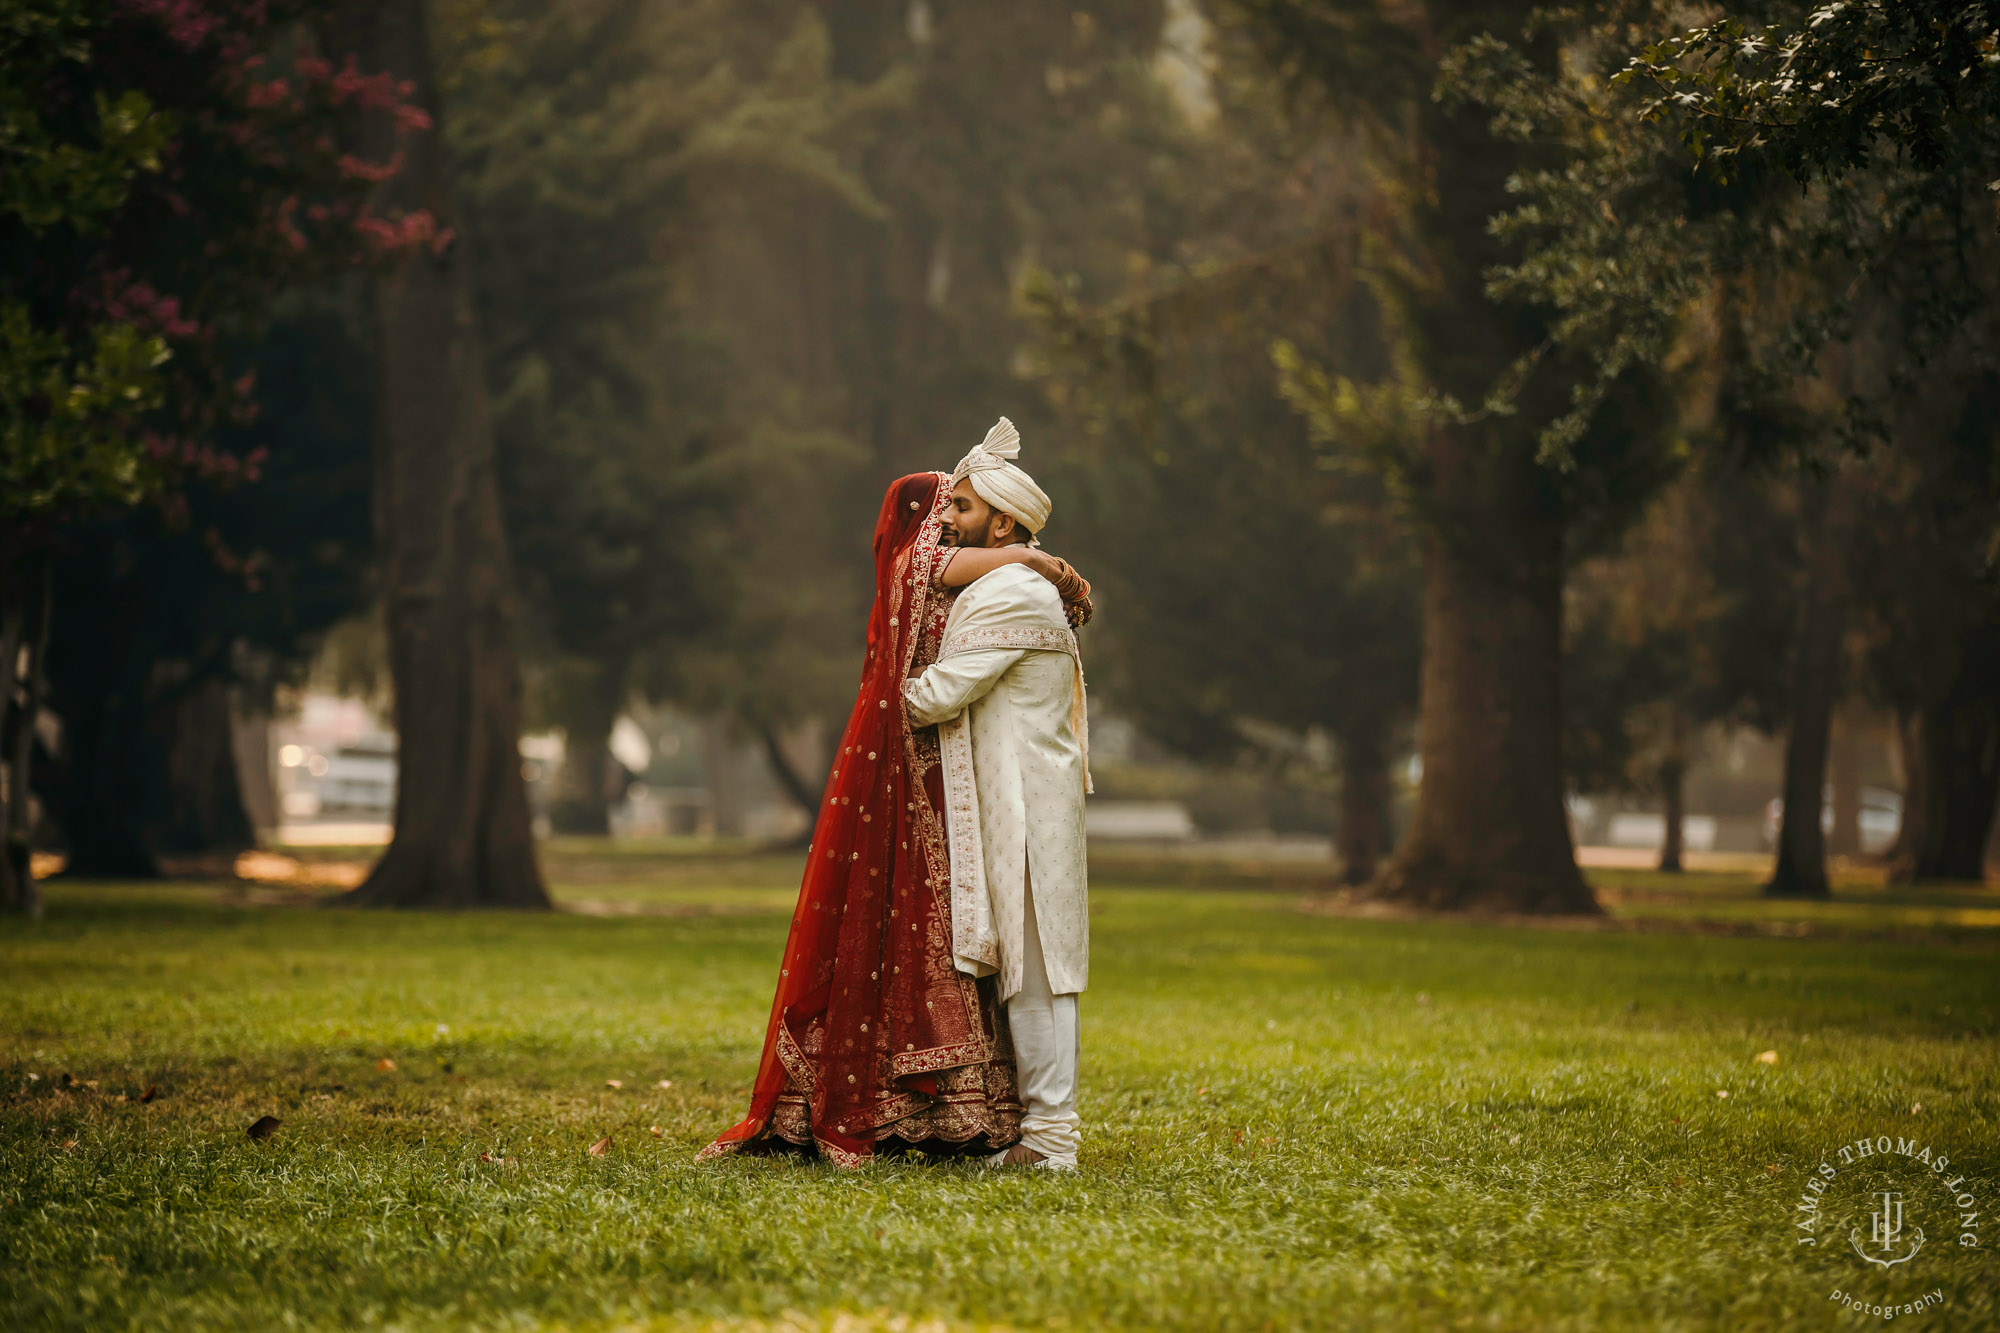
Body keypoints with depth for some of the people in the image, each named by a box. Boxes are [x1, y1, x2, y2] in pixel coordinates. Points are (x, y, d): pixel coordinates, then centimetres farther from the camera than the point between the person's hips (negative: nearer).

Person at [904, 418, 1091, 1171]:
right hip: (1015, 805, 10)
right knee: (1030, 967, 10)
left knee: (1033, 967, -8)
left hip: (1023, 810, -10)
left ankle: (1051, 1136, -7)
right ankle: (1046, 1127, 13)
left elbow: (935, 696, -17)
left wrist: (886, 697, 1)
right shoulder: (1028, 590, 18)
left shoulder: (1008, 596, -15)